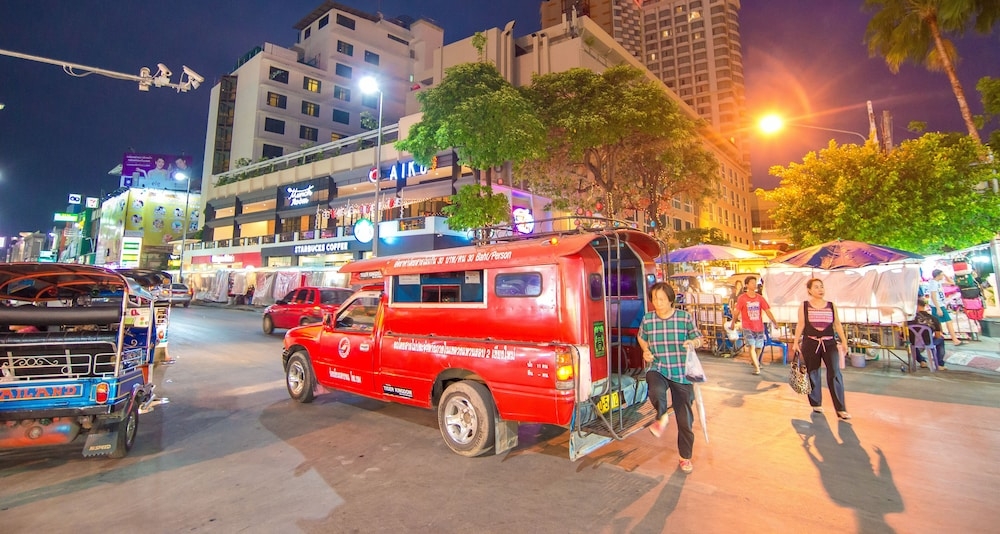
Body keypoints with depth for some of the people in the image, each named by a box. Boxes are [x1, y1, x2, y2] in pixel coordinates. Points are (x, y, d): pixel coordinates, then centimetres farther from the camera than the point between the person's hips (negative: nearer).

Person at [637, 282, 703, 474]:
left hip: (682, 373, 0)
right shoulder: (647, 319, -1)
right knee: (656, 391, -36)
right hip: (658, 369, 0)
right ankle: (661, 417, -2)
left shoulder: (685, 317, -6)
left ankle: (685, 457, 33)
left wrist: (693, 343, -19)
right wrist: (646, 350, -2)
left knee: (685, 418, 8)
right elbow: (642, 337, 18)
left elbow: (698, 339, 4)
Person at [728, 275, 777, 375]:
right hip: (748, 327, -3)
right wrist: (733, 322, 4)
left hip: (759, 327, 3)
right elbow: (737, 311, 0)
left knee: (759, 347, 14)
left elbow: (767, 311, 0)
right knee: (752, 346, -13)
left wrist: (775, 322, -5)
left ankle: (755, 361, 41)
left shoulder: (760, 298, 1)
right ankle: (757, 367, -7)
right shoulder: (741, 298, -6)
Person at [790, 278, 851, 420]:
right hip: (810, 343, -1)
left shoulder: (831, 305, 7)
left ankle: (841, 409, -3)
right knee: (812, 373, 7)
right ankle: (816, 404, 23)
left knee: (835, 373, -9)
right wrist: (795, 342, 0)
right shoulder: (804, 306, 1)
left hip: (829, 343, 1)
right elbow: (800, 325, 2)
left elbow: (837, 324, 10)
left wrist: (844, 341, 6)